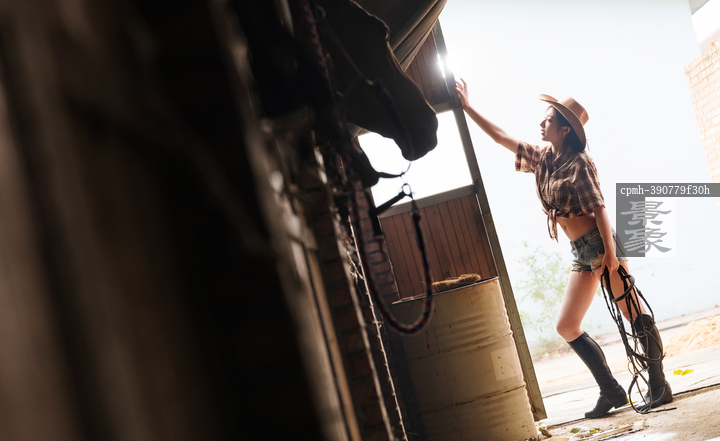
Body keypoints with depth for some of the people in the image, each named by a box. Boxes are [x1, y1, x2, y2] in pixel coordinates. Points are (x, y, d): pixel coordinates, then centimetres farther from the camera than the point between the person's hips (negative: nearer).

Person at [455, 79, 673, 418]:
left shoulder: (578, 163, -9)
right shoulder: (542, 159, 12)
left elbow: (598, 206, -15)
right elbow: (501, 137, 17)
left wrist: (610, 250, -21)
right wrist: (467, 107, 18)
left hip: (599, 244, -8)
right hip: (581, 255, 8)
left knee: (635, 315, -4)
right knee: (566, 327, 4)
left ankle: (659, 387, 5)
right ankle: (611, 392, 9)